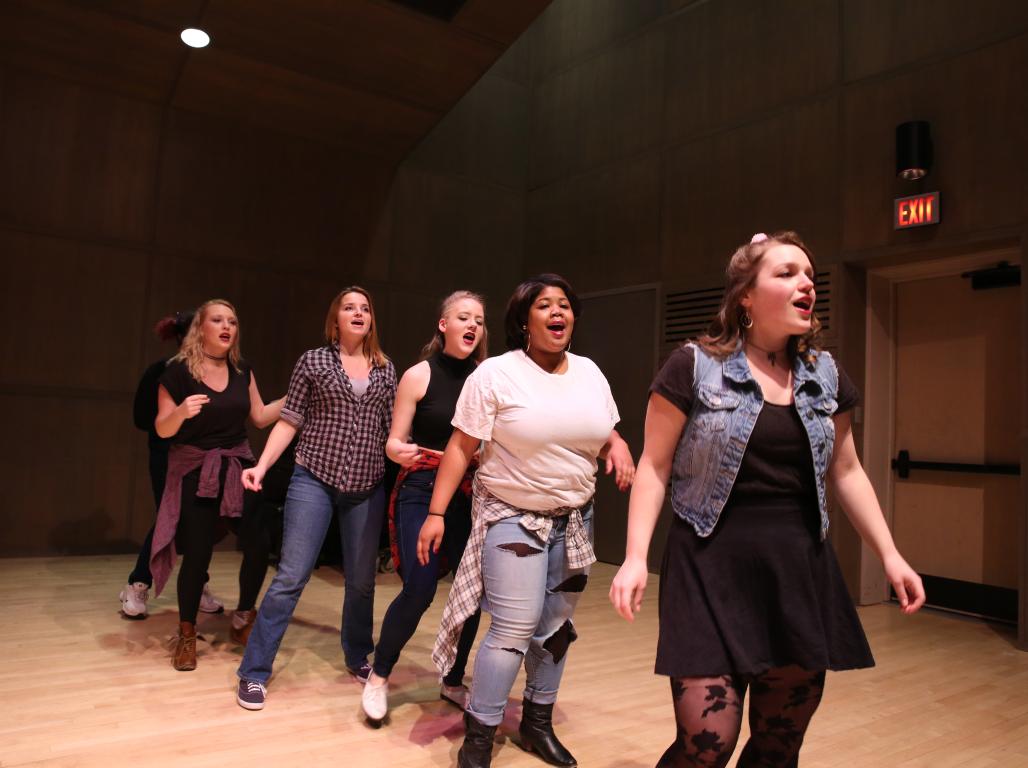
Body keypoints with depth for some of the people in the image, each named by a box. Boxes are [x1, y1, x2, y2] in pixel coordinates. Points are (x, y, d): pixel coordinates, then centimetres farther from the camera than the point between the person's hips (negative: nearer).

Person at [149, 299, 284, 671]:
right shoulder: (178, 371, -7)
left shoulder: (242, 370, 6)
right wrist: (182, 412, -27)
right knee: (197, 554, -5)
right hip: (195, 472, -4)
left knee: (259, 544, -5)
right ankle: (187, 635, 17)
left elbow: (260, 417, 10)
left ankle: (243, 621, 19)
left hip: (238, 467, 4)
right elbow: (162, 429, -6)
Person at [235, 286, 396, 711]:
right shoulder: (313, 361, 2)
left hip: (367, 489, 3)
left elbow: (392, 429, 11)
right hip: (314, 481, -3)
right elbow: (289, 421, 0)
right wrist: (261, 466, -9)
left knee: (362, 581, 11)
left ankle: (357, 657, 33)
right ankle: (254, 672, 7)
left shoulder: (385, 369, 9)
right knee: (291, 577, -5)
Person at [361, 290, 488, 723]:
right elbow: (393, 443, -2)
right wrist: (401, 452, -23)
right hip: (421, 492, -3)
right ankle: (378, 677, 14)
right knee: (419, 589, -11)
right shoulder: (419, 376, -4)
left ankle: (453, 682, 25)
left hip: (469, 496, 3)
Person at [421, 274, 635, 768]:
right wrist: (436, 512, -14)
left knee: (556, 625, 12)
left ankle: (538, 723, 31)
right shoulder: (495, 374, -12)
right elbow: (460, 448, -11)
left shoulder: (589, 372, 4)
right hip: (513, 517, -5)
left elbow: (605, 432, 16)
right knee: (515, 629, -11)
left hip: (574, 520, 6)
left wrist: (618, 447, -7)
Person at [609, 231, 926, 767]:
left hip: (799, 571, 5)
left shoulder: (826, 375, 9)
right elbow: (654, 466, -5)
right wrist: (636, 557, -13)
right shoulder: (693, 368, -6)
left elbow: (845, 471, 17)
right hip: (713, 570, -5)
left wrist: (889, 555, 11)